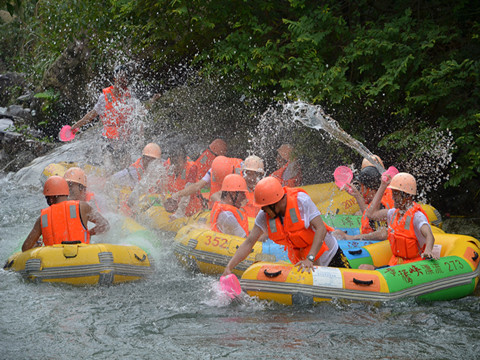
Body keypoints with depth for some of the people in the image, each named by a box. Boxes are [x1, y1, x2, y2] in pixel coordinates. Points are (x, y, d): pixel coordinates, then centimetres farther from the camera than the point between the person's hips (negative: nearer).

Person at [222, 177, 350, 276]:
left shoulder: (301, 200, -24)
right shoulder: (264, 216, -12)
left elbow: (321, 229, -27)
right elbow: (249, 242, -12)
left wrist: (310, 258, -36)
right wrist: (229, 267, -23)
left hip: (330, 255, -4)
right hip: (300, 261, 4)